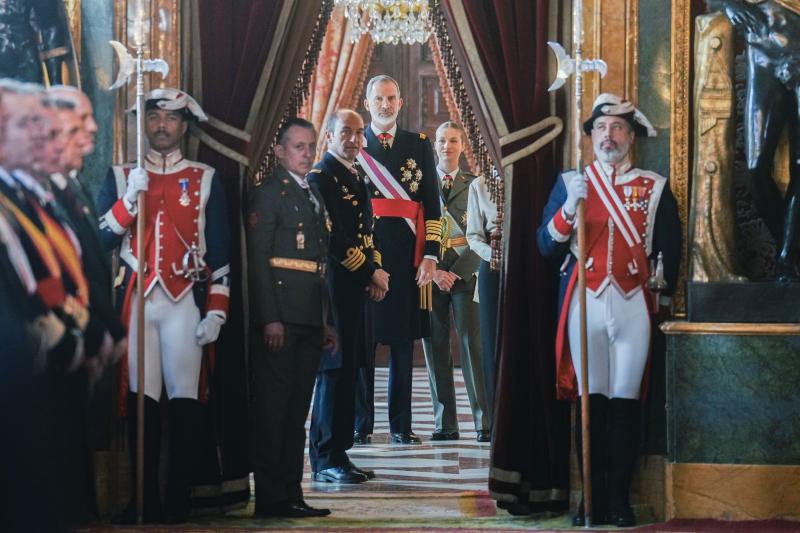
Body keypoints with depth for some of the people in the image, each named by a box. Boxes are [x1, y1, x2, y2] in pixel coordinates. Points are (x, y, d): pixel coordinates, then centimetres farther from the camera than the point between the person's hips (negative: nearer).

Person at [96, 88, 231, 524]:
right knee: (140, 400, -1)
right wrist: (130, 199, -10)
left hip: (185, 303, -1)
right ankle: (145, 500, 5)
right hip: (136, 302, 1)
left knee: (185, 399, -5)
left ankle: (179, 501, 1)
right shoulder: (121, 177, 12)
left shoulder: (206, 180, 9)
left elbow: (220, 251, 5)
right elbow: (100, 239, 3)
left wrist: (216, 311, -3)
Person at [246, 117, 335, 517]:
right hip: (279, 317, -8)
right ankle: (270, 498, -4)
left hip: (310, 319, 8)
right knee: (273, 408, -6)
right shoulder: (268, 193, -4)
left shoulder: (314, 198, 21)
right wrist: (270, 318, -20)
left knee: (297, 411, 9)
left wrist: (326, 322, 17)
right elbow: (257, 260, -12)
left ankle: (291, 495, 13)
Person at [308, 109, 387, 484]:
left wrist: (375, 270, 4)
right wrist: (370, 272, -11)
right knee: (335, 371, -8)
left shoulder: (356, 176, 19)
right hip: (334, 286, -9)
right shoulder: (321, 177, -10)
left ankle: (335, 454, 14)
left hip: (356, 287, 9)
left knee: (346, 370, 10)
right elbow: (333, 237, -16)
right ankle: (327, 460, -4)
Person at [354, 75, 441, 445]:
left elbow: (432, 206, 7)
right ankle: (361, 424, 8)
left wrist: (430, 255, -1)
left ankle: (400, 425, 10)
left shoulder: (419, 145, 10)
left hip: (406, 258, 1)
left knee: (403, 341, 4)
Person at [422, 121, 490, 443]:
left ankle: (484, 423, -7)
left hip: (465, 272, -2)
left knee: (472, 344, -7)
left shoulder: (475, 185, 7)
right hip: (430, 273, 2)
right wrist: (433, 270, -7)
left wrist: (457, 272, -9)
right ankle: (445, 424, 5)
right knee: (435, 347, 1)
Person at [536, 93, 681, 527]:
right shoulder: (570, 183, 9)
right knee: (591, 402, 1)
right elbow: (547, 246, 2)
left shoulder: (655, 188, 9)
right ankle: (594, 499, 6)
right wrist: (570, 207, -13)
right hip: (585, 304, 0)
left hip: (634, 305, 0)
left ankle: (620, 499, 6)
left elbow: (670, 248, 12)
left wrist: (662, 292, 3)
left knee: (626, 402, 1)